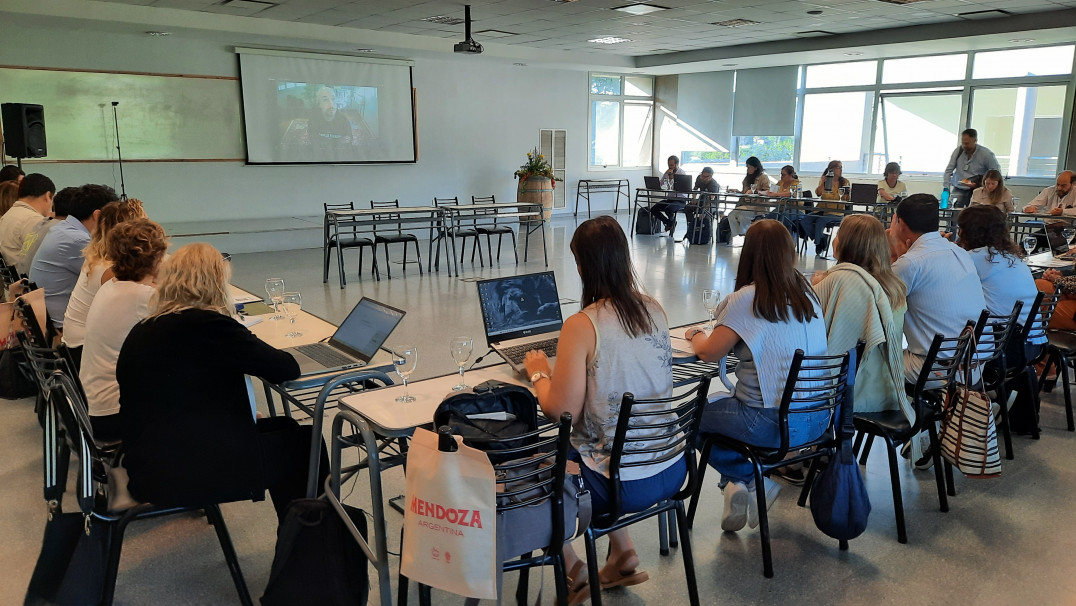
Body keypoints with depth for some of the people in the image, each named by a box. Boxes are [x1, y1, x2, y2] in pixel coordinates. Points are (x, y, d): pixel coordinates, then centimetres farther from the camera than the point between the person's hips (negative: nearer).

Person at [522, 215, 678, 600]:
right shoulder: (655, 311, -1)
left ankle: (573, 570, 23)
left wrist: (538, 372, 0)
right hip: (673, 470, 6)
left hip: (624, 484, -6)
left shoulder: (581, 327, -21)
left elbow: (560, 411, -17)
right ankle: (621, 552, 30)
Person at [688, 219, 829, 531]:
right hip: (818, 419, 7)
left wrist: (696, 336, 11)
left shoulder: (746, 299, -14)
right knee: (724, 403, 30)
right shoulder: (807, 293, 4)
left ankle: (749, 479, 11)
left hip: (775, 425, -7)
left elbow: (709, 353, -10)